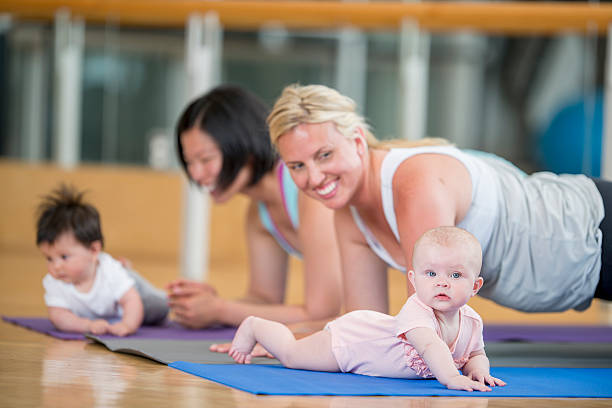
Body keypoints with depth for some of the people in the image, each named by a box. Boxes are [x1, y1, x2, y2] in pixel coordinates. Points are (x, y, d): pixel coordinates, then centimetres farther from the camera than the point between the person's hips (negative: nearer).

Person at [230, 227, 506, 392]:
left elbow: (476, 355, -3)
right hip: (349, 338, -7)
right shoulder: (416, 310, -44)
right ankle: (254, 327, 35)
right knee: (291, 354, 8)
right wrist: (452, 378, -74)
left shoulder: (472, 323, -20)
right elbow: (430, 345, -60)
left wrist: (478, 370, -25)